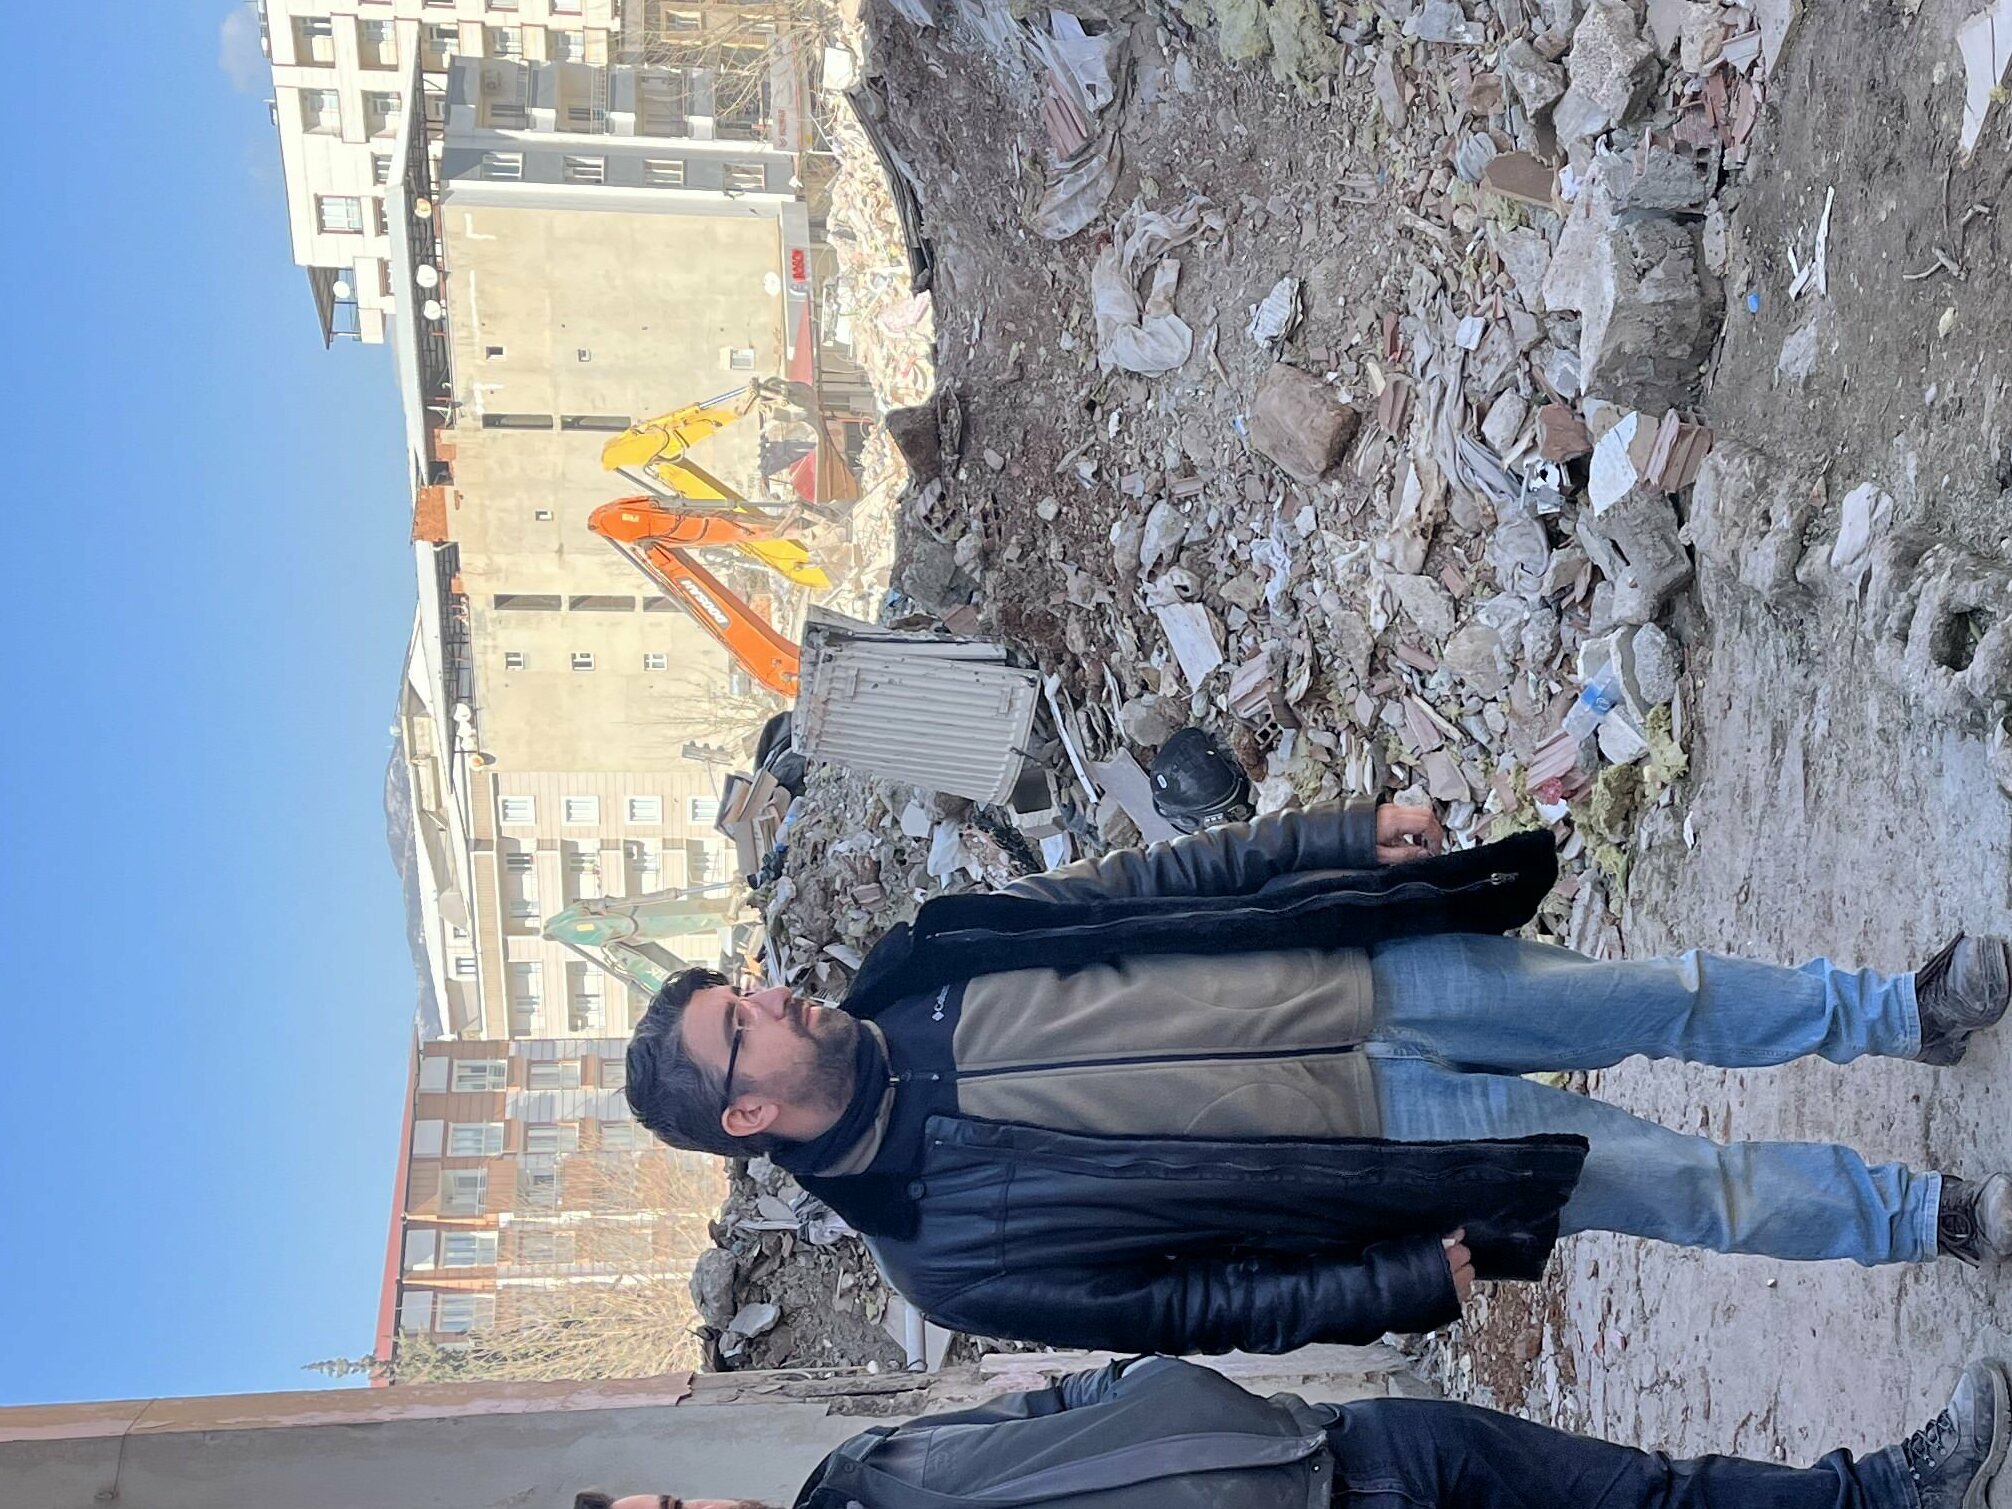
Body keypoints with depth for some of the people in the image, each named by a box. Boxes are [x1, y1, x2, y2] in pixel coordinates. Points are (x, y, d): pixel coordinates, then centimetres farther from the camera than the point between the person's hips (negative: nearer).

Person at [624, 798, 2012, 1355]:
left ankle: (1900, 1011, 30)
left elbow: (1157, 880, -1)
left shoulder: (930, 968, -5)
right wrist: (1419, 1282, -11)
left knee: (1667, 999, 4)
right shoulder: (954, 1257, -15)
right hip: (1377, 1128, -4)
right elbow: (1192, 1303, -10)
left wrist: (1353, 832, -8)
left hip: (1363, 978, 4)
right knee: (1689, 1190, -1)